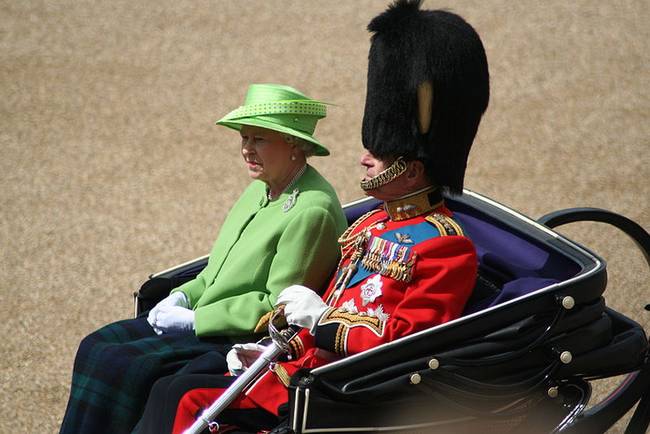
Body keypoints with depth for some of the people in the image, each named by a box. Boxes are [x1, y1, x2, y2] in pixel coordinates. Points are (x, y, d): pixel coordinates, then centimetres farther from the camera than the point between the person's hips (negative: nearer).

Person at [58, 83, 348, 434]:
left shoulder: (313, 211, -19)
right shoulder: (261, 189, 11)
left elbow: (277, 307, -20)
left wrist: (192, 320, -17)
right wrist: (183, 298, 2)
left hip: (249, 343, -10)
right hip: (200, 322, 10)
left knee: (125, 366, -21)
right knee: (97, 346, -1)